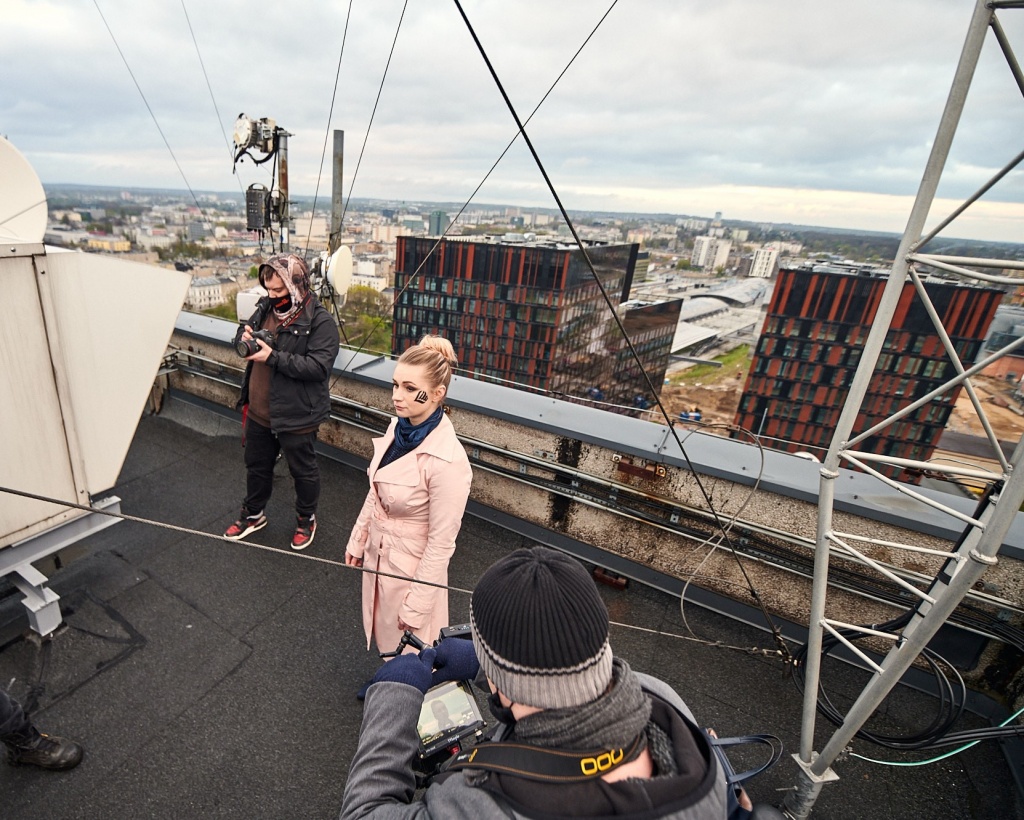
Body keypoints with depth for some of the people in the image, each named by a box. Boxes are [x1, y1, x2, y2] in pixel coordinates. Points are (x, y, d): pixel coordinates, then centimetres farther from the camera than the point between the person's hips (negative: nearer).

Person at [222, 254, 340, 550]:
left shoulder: (320, 321, -19)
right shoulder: (267, 307, 3)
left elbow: (318, 367, -27)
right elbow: (244, 334, 16)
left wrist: (273, 356, -30)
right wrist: (243, 337, -8)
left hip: (296, 416, -7)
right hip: (258, 412, 7)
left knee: (303, 471, 14)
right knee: (257, 466, 25)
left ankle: (306, 519, 38)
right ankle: (253, 514, 48)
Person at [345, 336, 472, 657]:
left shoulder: (447, 461, -32)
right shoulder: (398, 427, -9)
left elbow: (441, 543, -23)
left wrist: (416, 606, -14)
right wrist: (358, 539, 13)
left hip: (412, 566, -7)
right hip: (378, 552, 7)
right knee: (383, 635, 29)